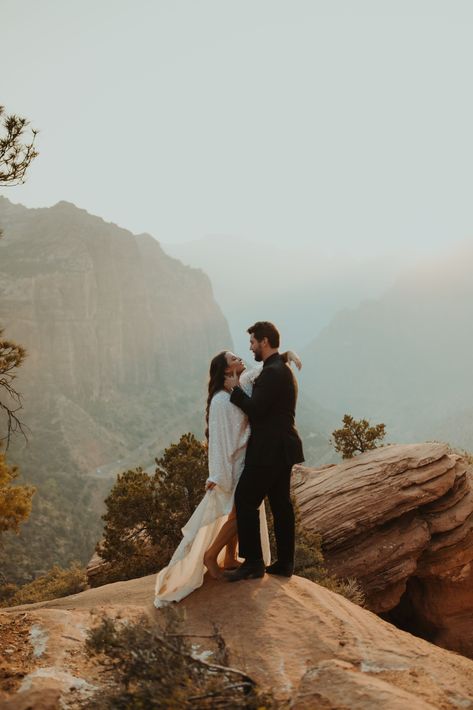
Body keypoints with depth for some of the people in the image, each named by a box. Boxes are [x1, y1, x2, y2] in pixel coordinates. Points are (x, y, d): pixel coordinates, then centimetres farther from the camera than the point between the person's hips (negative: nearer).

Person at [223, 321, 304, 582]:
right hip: (281, 448, 10)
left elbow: (255, 409, -22)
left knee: (245, 500, -4)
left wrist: (235, 389, -9)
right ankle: (284, 562, 18)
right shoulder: (282, 369, 15)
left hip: (270, 450, -10)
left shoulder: (273, 372, -18)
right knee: (281, 503, 12)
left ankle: (253, 562, 0)